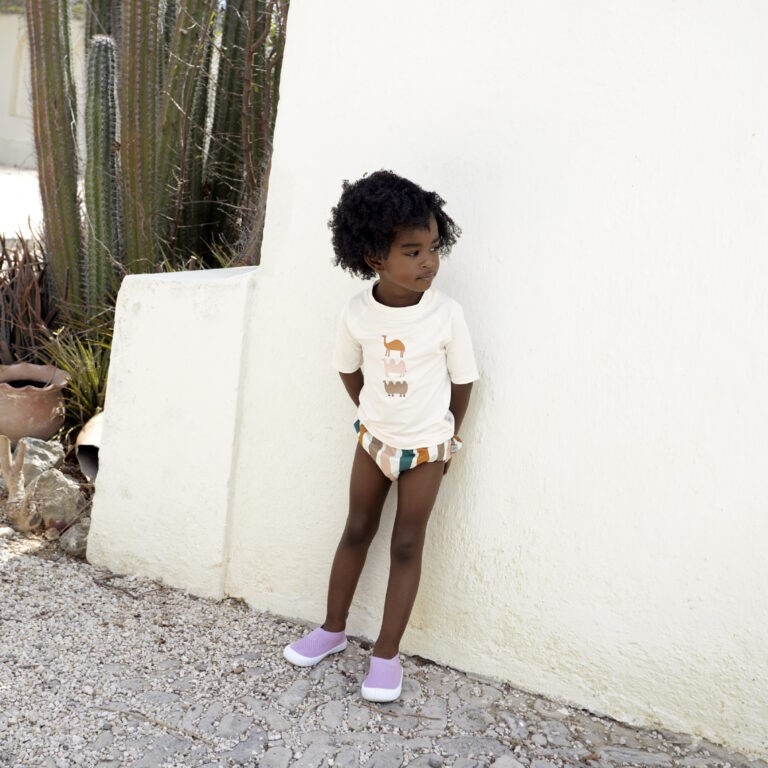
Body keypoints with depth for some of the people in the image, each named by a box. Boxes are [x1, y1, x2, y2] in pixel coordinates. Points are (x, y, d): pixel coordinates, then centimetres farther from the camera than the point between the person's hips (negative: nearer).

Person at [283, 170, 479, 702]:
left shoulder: (446, 314, -21)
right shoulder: (358, 314, -15)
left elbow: (462, 380, -9)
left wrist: (447, 438, 0)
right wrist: (375, 415, 7)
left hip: (427, 446, -2)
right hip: (374, 439, 3)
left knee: (407, 545, 5)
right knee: (357, 531, 15)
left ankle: (387, 653, 17)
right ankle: (333, 629, 32)